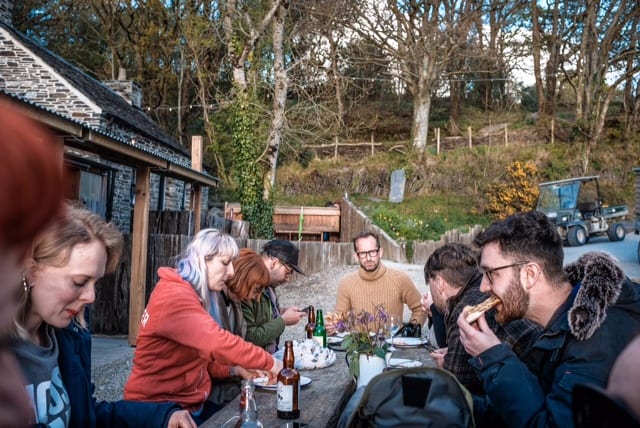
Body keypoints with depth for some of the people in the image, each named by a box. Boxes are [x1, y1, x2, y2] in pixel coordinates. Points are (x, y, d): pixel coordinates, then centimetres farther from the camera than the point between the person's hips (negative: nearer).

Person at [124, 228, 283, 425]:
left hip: (190, 403, 9)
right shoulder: (174, 297, -21)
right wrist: (269, 363, -22)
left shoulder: (189, 294, 12)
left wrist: (235, 370, -3)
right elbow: (217, 343, -30)